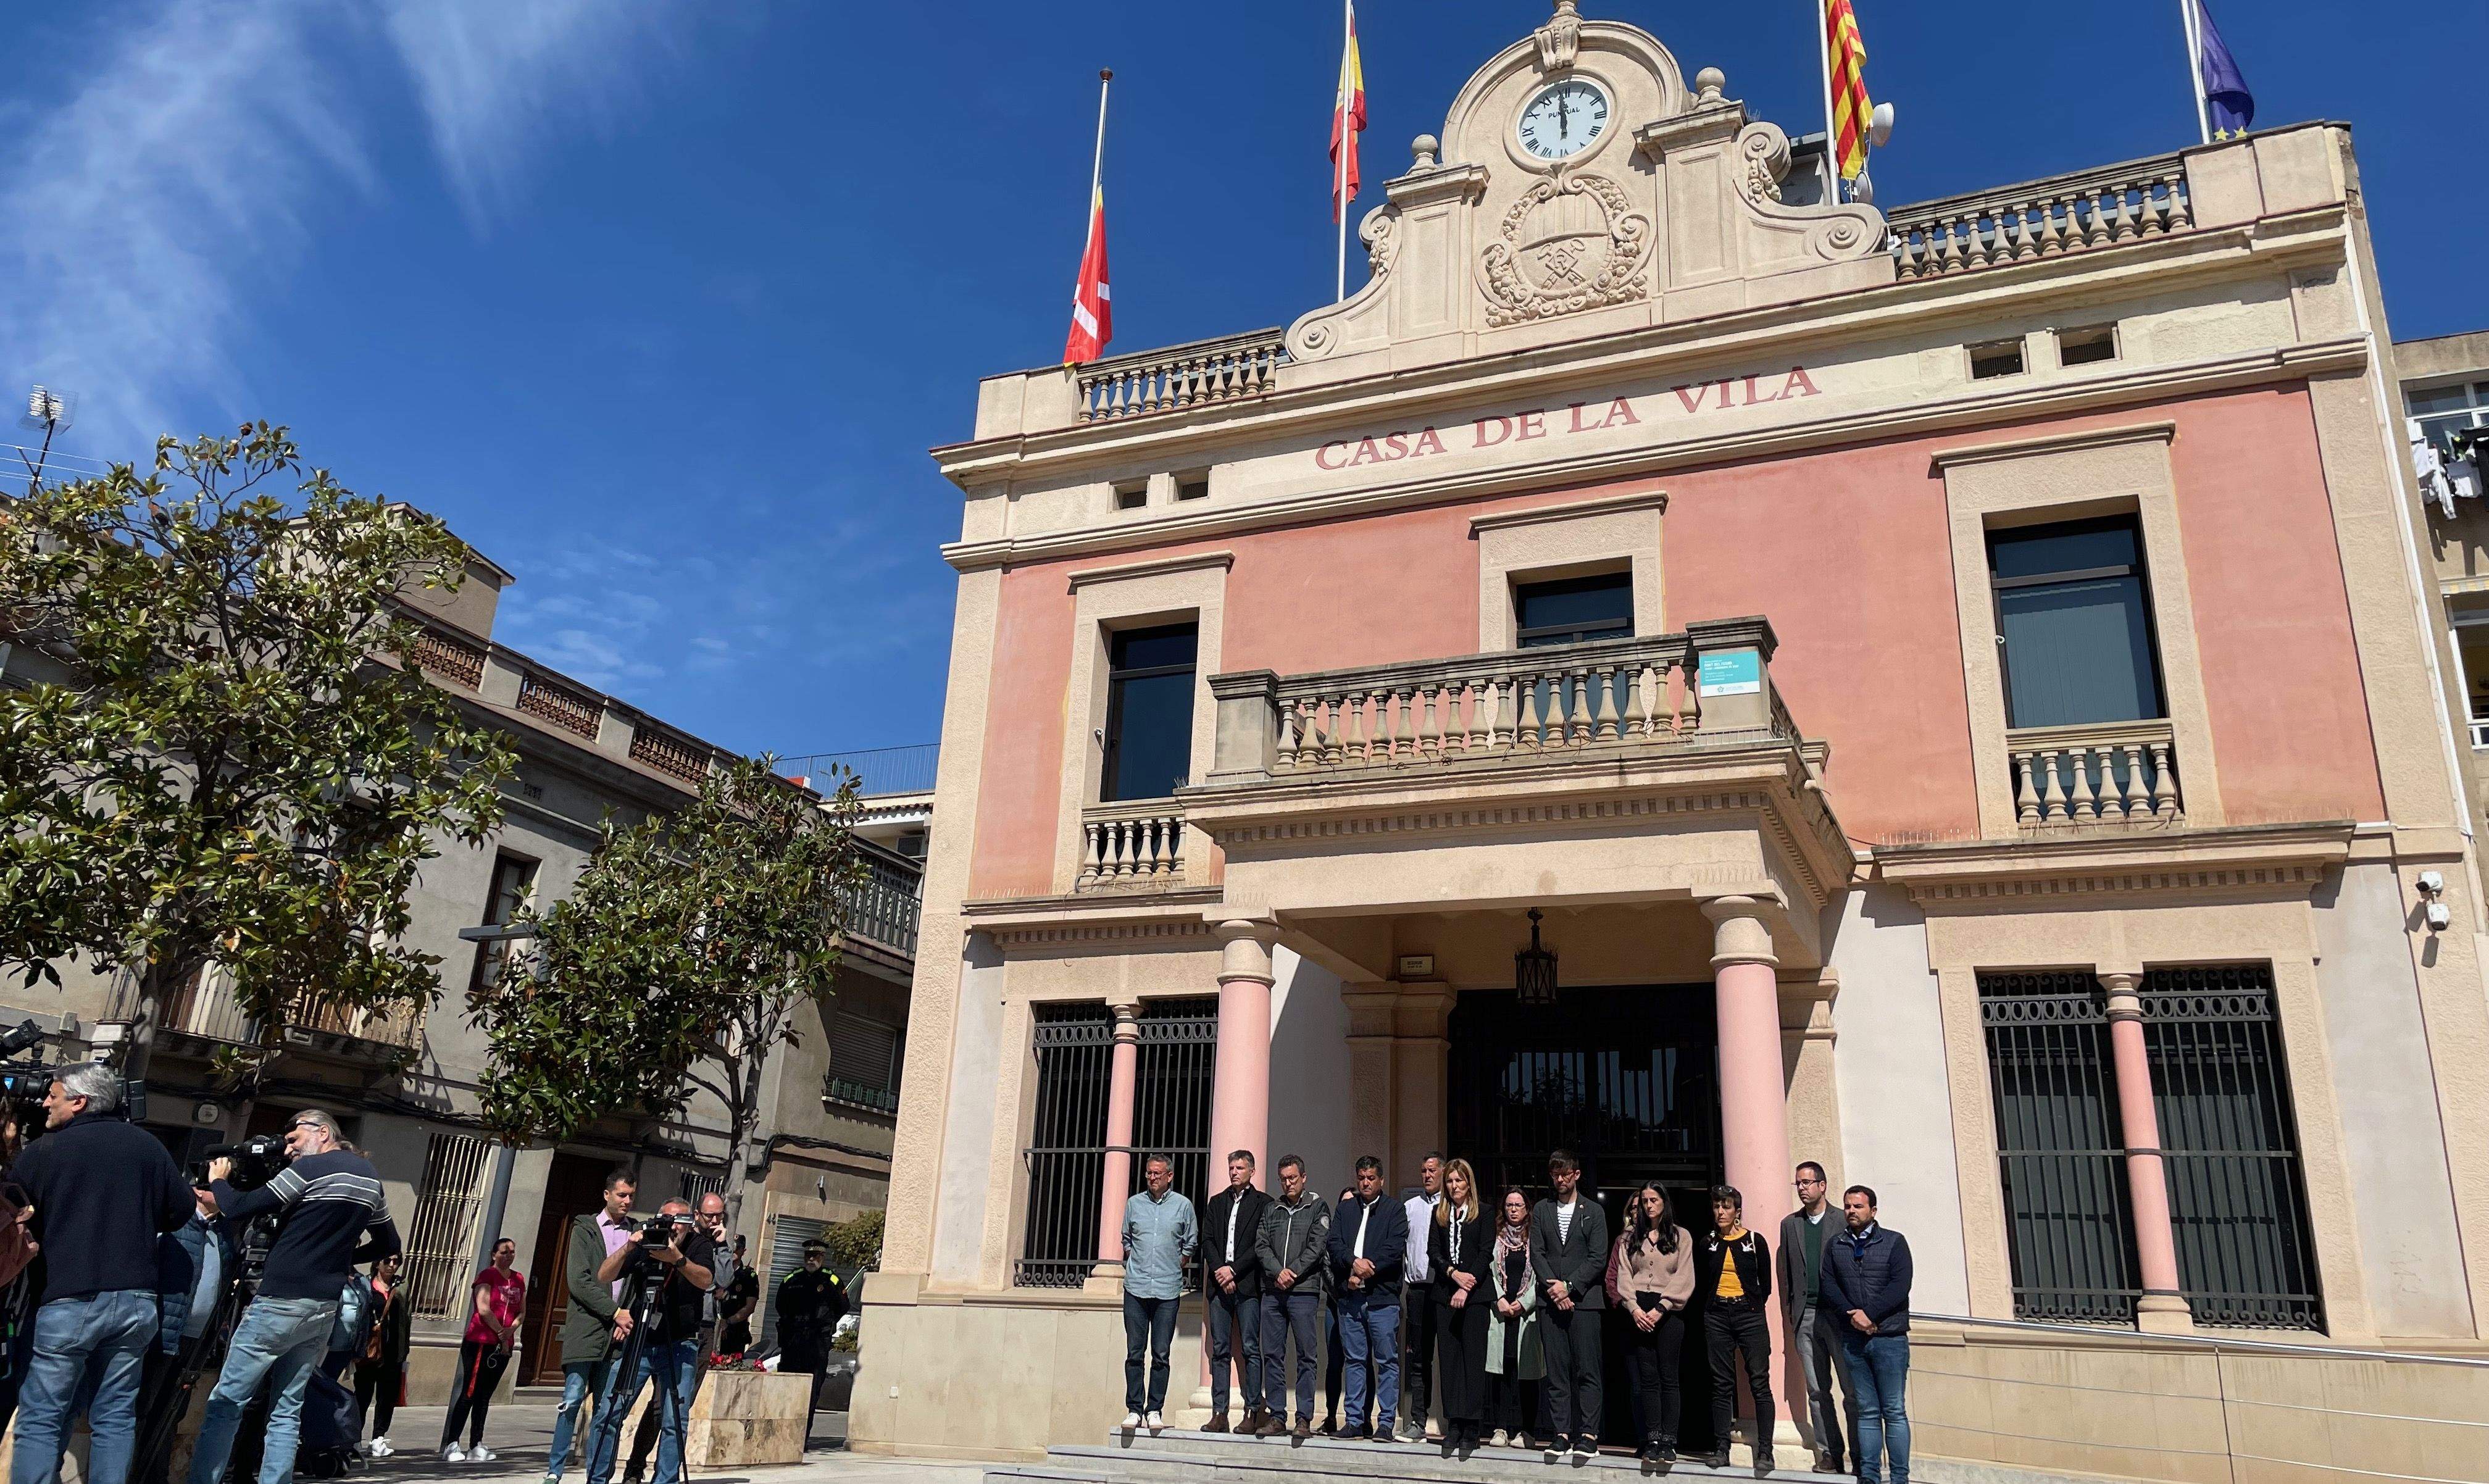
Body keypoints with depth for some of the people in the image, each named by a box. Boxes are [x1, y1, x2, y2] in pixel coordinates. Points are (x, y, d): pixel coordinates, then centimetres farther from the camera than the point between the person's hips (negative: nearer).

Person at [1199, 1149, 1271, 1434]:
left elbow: (1261, 1246, -4)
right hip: (1219, 1284, 4)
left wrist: (1233, 1269, -10)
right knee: (1220, 1350, 3)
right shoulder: (1216, 1203, 18)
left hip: (1247, 1284, -4)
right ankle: (1219, 1414, 5)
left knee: (1251, 1349, -4)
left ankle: (1253, 1413, -2)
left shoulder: (1263, 1203, 4)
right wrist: (1219, 1270, -6)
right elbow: (1207, 1239, 9)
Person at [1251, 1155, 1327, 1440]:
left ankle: (1304, 1419, 0)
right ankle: (1277, 1416, 10)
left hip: (1304, 1291, -4)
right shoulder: (1271, 1209, 16)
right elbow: (1261, 1245, 7)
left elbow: (1317, 1246, -4)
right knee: (1272, 1355, 4)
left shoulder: (1318, 1207, 5)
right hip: (1272, 1291, 4)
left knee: (1305, 1356, -3)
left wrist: (1292, 1273, -10)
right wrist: (1278, 1271, -9)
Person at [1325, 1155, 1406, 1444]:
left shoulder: (1394, 1210, 5)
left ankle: (1385, 1423, 2)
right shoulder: (1344, 1210, 17)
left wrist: (1364, 1271, -11)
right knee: (1354, 1360, 7)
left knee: (1387, 1361, -3)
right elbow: (1334, 1245, 6)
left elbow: (1395, 1249, -6)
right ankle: (1355, 1421, 13)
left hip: (1382, 1295, -3)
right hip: (1349, 1296, 4)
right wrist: (1354, 1263, -13)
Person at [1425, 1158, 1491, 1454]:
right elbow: (1433, 1252, 7)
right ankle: (1453, 1427, 6)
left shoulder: (1483, 1213, 2)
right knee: (1448, 1360, 3)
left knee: (1473, 1359, -5)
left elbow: (1486, 1253, -5)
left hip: (1474, 1294, -3)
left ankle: (1472, 1429, -3)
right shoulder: (1438, 1213, 13)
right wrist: (1454, 1273, -10)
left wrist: (1466, 1288, -13)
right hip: (1444, 1293, 4)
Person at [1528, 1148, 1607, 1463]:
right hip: (1550, 1301, 2)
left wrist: (1569, 1286, -10)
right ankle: (1561, 1434, 6)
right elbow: (1537, 1254, 7)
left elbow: (1598, 1259, -2)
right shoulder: (1541, 1210, 13)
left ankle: (1587, 1436, -2)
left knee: (1587, 1370, -5)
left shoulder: (1593, 1211, 5)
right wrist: (1553, 1288, -6)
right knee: (1556, 1372, 3)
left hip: (1584, 1299, -2)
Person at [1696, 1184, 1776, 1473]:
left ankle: (1764, 1452, -4)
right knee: (1721, 1385, 4)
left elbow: (1765, 1284, 6)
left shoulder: (1755, 1241, 1)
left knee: (1759, 1382, -6)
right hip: (1717, 1317, 2)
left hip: (1749, 1314, -2)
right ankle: (1721, 1449, 6)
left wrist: (1751, 1306, 4)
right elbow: (1700, 1284, 16)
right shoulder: (1707, 1244, 8)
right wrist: (1713, 1307, 8)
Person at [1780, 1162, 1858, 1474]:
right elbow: (1785, 1273, 14)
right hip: (1805, 1316, 4)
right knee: (1817, 1391, 6)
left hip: (1838, 1314, -3)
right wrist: (1789, 1314, 9)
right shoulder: (1790, 1224, 13)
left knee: (1853, 1390, -3)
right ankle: (1829, 1453, 12)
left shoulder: (1843, 1221, 2)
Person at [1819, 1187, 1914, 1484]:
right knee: (1867, 1411, 5)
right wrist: (1852, 1316, -12)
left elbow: (1900, 1286, -8)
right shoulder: (1834, 1246, 11)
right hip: (1852, 1339, 3)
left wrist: (1869, 1314, -14)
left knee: (1894, 1411, -1)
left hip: (1889, 1337, -2)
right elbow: (1829, 1287, 3)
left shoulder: (1894, 1242, 3)